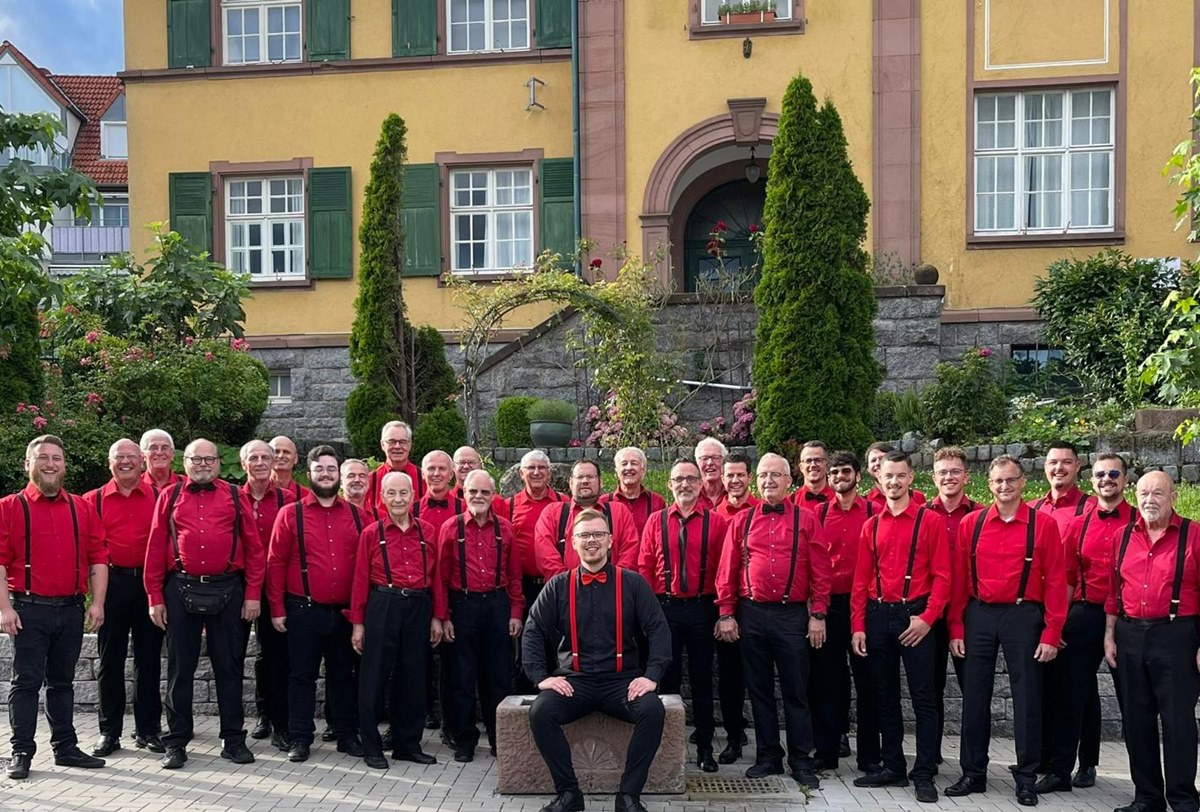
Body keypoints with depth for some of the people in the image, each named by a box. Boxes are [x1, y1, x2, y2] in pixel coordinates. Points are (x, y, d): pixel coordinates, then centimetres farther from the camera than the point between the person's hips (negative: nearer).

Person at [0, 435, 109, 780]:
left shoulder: (82, 509, 9)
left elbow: (98, 557, 7)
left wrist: (97, 603, -1)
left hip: (71, 609, 3)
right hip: (28, 609, -3)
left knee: (62, 681, 13)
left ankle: (65, 747, 21)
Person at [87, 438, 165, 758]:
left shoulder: (158, 498, 5)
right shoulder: (94, 500, 5)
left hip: (148, 583, 0)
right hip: (112, 584, 0)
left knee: (149, 659, 7)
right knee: (110, 660, 7)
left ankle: (148, 730, 16)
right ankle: (109, 732, 17)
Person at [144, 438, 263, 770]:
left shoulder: (236, 496, 7)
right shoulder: (169, 497, 8)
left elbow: (254, 548, 4)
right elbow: (155, 549, 5)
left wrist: (253, 594, -2)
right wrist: (155, 597, 0)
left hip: (227, 590, 0)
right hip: (181, 589, 0)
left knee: (229, 666, 6)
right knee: (180, 668, 7)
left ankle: (234, 740, 15)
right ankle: (176, 742, 17)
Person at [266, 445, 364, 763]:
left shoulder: (355, 515, 7)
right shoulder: (291, 514, 0)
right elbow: (275, 563, -2)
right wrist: (277, 609, -5)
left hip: (345, 613, 2)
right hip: (303, 611, -2)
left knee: (343, 675, 12)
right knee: (302, 675, 6)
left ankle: (347, 735, 22)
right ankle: (299, 738, 16)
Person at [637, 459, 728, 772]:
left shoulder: (716, 522, 2)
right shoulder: (656, 520, 4)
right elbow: (644, 567, 2)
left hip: (702, 608, 0)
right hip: (665, 608, 1)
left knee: (702, 677, 8)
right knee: (667, 677, 8)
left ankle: (705, 747, 16)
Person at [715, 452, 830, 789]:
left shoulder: (806, 521, 2)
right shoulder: (742, 522, 6)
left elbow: (820, 572, 0)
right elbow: (727, 571, 6)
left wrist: (818, 616, -5)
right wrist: (726, 615, 1)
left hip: (792, 615, -2)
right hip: (751, 615, 2)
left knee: (796, 691, 4)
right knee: (759, 689, 11)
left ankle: (802, 761, 13)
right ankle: (768, 756, 22)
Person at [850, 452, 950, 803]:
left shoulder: (931, 522, -2)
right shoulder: (871, 526, 9)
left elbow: (942, 575, -5)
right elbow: (861, 580, 8)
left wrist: (927, 618, -14)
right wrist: (858, 626, 3)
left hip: (914, 617, -4)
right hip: (877, 617, 4)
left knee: (923, 698, -1)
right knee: (885, 697, 12)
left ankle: (925, 775, 7)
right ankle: (893, 767, 22)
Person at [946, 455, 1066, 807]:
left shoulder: (1044, 524, -3)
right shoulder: (971, 524, 3)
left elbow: (1055, 581, -4)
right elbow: (958, 579, 4)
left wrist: (1051, 634, -8)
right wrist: (956, 628, 1)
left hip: (1023, 616, -2)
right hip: (978, 616, 2)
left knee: (1026, 697, 6)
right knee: (974, 696, 9)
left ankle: (1026, 779, 19)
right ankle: (973, 773, 21)